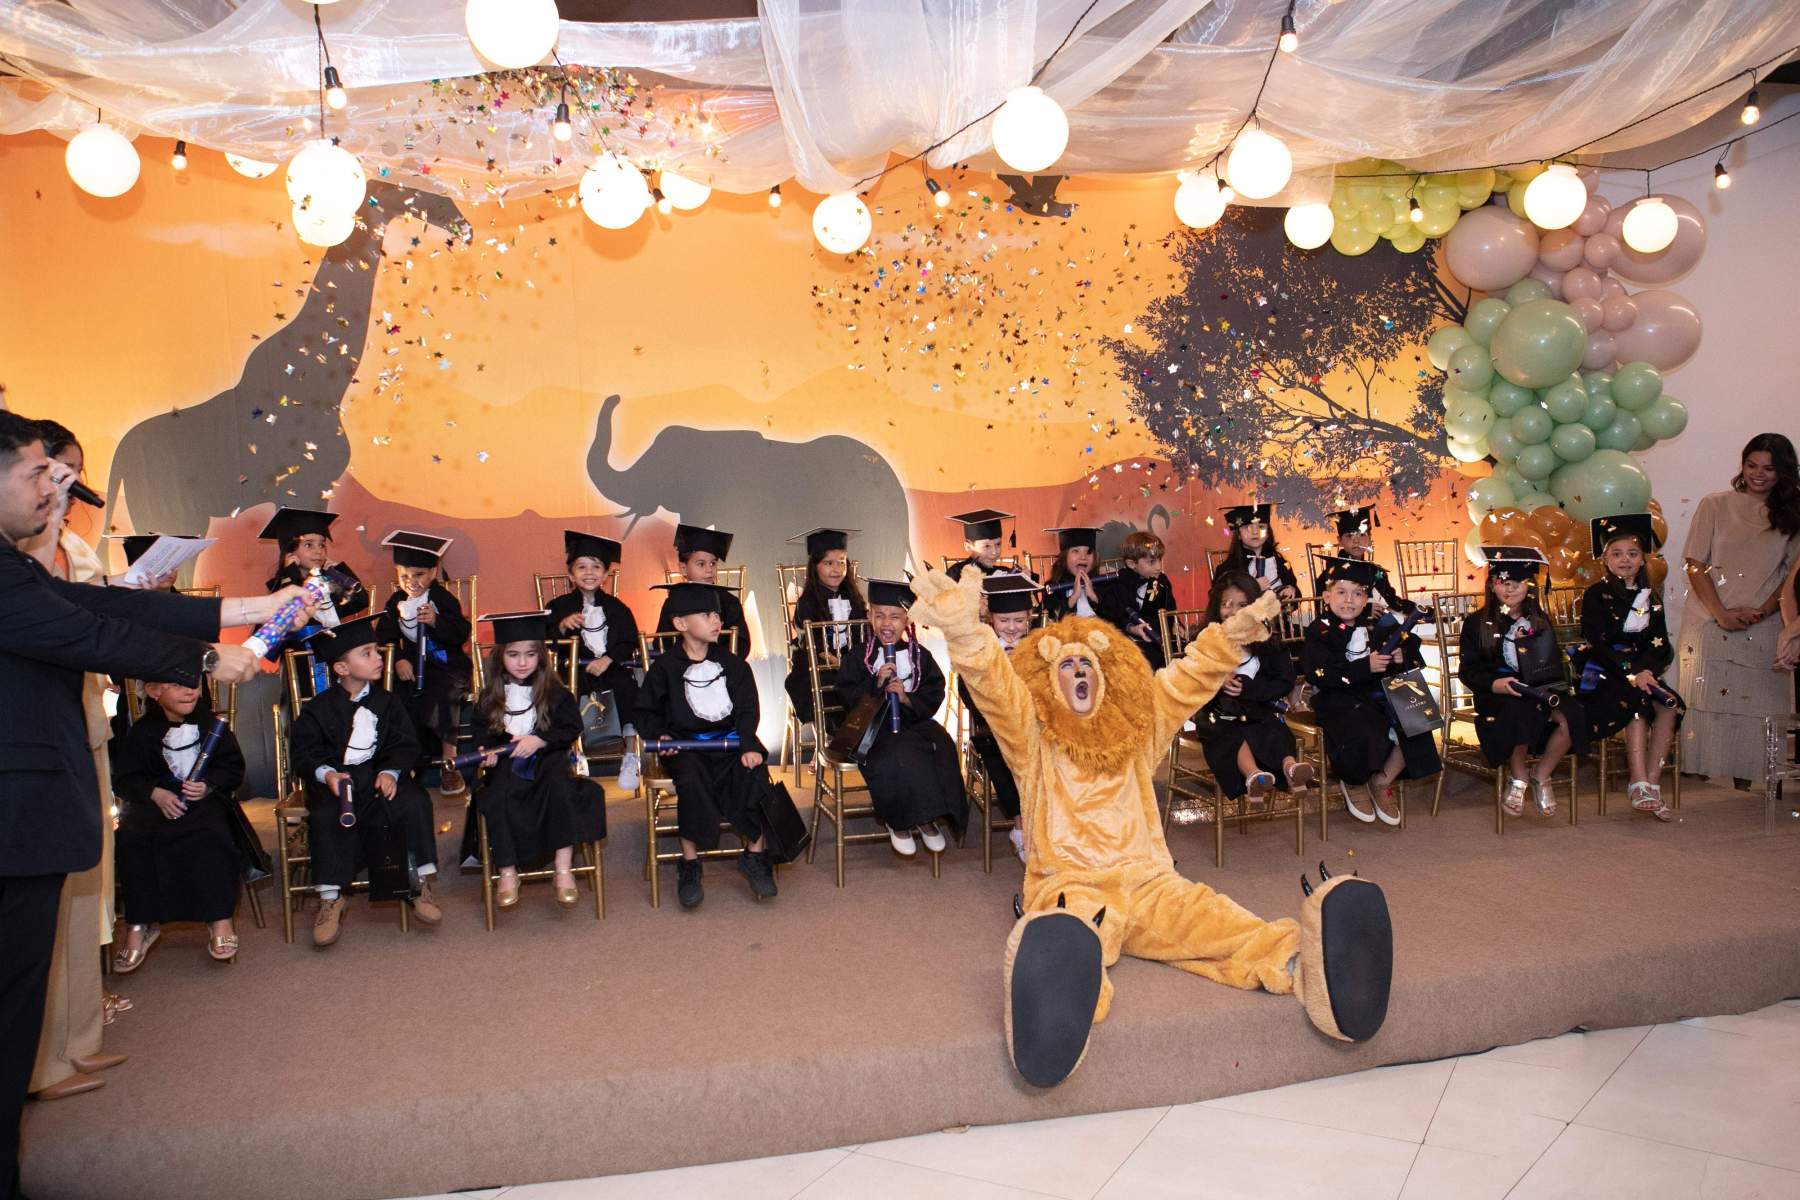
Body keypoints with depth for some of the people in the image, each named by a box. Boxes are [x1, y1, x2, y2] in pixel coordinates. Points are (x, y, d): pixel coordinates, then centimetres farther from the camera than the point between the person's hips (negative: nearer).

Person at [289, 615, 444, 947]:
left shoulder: (386, 703, 9)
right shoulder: (318, 709, 2)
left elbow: (405, 745, 5)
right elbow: (304, 752, -1)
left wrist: (391, 771, -15)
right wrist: (326, 773, -21)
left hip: (380, 774, 2)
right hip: (334, 779, -2)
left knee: (414, 802, -25)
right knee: (327, 817, -31)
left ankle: (420, 883, -13)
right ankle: (330, 899, -18)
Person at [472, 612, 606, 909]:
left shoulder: (554, 691, 2)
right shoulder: (490, 696, 9)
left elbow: (572, 728, 0)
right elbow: (482, 732, 17)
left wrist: (539, 740, -13)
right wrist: (487, 750, -4)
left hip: (547, 756, -1)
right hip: (507, 762, 2)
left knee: (561, 789, -33)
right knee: (496, 796, -31)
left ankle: (563, 868, -27)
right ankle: (508, 872, -21)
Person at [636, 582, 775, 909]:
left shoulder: (733, 665, 9)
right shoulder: (665, 667, 4)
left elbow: (747, 709, 2)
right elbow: (647, 710, 10)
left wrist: (748, 745, -14)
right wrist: (659, 735, -10)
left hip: (730, 740, 2)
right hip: (685, 745, -2)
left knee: (753, 775, -27)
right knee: (692, 782, -33)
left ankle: (755, 855, -13)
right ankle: (689, 864, -19)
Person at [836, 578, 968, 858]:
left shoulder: (920, 656, 6)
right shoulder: (858, 655, 1)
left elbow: (934, 696, 3)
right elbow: (847, 697, -2)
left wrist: (906, 698, -14)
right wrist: (876, 684, -17)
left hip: (914, 722, 3)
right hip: (874, 726, -2)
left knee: (941, 748, -25)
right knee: (896, 757, -32)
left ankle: (927, 817, -7)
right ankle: (898, 822, -8)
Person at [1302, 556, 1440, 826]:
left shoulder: (1378, 626, 12)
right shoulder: (1319, 632, -4)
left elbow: (1414, 658, 16)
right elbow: (1320, 676, -18)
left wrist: (1402, 659, -9)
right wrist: (1366, 667, -24)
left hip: (1378, 696, 6)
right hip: (1339, 700, -6)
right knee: (1364, 732, -33)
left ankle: (1381, 782, 3)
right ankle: (1352, 785, -2)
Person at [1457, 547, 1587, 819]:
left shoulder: (1540, 620, 19)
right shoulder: (1477, 623, 6)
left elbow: (1554, 661, 21)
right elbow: (1467, 670, -1)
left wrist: (1557, 685, -1)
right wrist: (1494, 684, -20)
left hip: (1539, 692, 4)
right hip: (1497, 695, -4)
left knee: (1571, 716, -29)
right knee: (1523, 711, -39)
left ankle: (1541, 775, -5)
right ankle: (1517, 777, -11)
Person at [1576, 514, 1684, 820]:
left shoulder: (1651, 598, 13)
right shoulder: (1596, 595, -2)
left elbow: (1661, 647, 6)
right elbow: (1597, 645, -12)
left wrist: (1646, 671, -15)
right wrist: (1631, 673, -23)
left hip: (1641, 672, 5)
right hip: (1602, 675, -5)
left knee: (1671, 704, -22)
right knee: (1638, 702, -31)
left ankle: (1651, 783, -18)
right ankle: (1640, 784, -29)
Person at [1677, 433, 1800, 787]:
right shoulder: (1714, 506, 5)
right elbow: (1695, 566, 0)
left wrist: (1760, 612, -9)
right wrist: (1721, 614, -11)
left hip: (1761, 630, 1)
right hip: (1710, 626, -1)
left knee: (1756, 704, -3)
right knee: (1706, 701, -3)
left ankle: (1747, 779, 4)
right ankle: (1700, 777, 2)